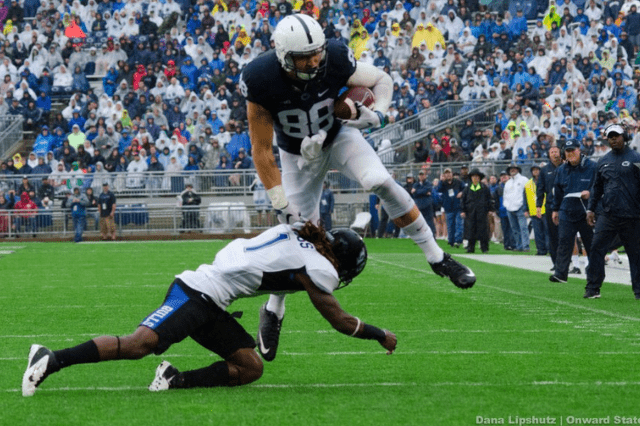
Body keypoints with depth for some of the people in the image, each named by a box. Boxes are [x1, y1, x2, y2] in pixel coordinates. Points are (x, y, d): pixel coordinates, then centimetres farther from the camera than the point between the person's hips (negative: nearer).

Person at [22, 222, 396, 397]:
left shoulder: (292, 233, 17)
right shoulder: (318, 267, -6)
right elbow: (339, 321, 5)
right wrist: (381, 335, 17)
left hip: (211, 309, 9)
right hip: (198, 293, -9)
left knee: (250, 368, 2)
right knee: (141, 343, -24)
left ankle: (176, 381, -7)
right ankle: (53, 359, -24)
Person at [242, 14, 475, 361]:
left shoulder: (335, 61, -29)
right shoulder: (261, 82, -31)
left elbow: (381, 80, -7)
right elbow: (262, 151, -22)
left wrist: (376, 114, -29)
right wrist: (282, 206, -22)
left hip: (339, 136, 1)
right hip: (298, 156, 0)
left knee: (381, 183, -26)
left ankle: (437, 258, -13)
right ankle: (273, 312, 22)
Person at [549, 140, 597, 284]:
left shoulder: (592, 167, -3)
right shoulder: (562, 170, 12)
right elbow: (557, 191, 21)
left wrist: (590, 193, -18)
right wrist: (555, 209, 21)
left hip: (586, 212, -3)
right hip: (567, 211, 3)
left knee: (592, 243, 4)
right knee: (564, 242, -5)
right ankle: (560, 273, -5)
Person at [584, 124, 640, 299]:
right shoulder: (603, 161, 14)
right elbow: (596, 187, 20)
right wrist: (591, 209, 13)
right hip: (607, 214, 3)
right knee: (597, 248, -5)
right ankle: (593, 288, -1)